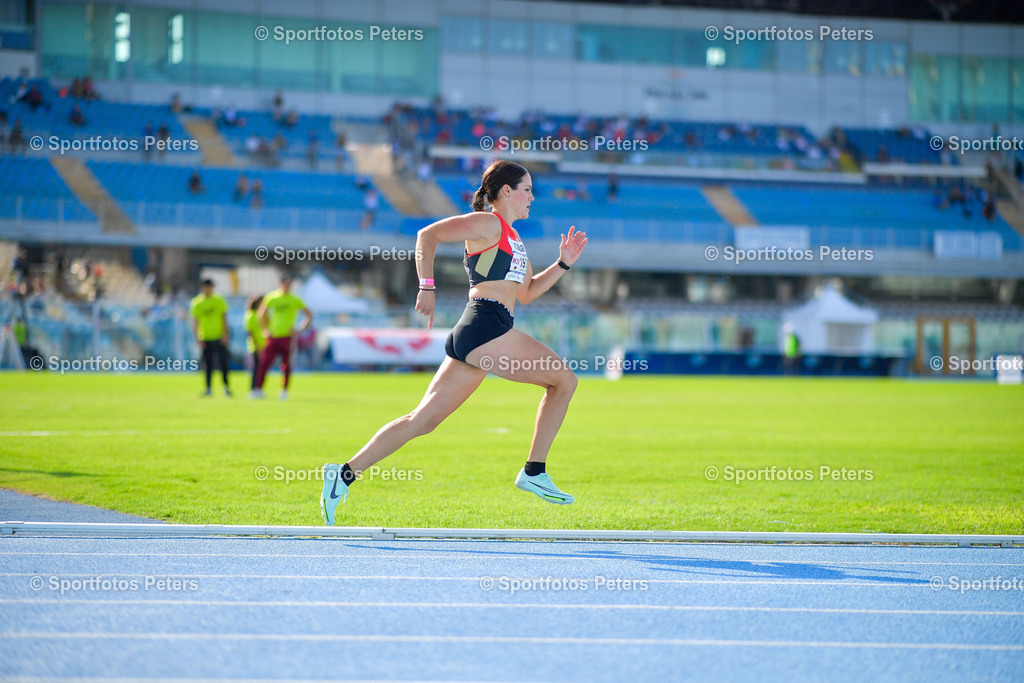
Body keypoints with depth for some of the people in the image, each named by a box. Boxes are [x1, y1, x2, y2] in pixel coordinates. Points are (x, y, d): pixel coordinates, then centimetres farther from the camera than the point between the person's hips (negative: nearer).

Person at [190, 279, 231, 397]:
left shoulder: (219, 301, 4)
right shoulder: (197, 303, 2)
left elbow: (224, 318, 6)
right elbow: (195, 322, 3)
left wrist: (225, 334, -3)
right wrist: (198, 338, -5)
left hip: (219, 337, 0)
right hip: (206, 338, 0)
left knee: (223, 362, -6)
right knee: (208, 365, 1)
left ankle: (226, 386, 4)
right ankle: (208, 388, 10)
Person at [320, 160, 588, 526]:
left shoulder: (512, 238, 26)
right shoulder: (488, 224, -3)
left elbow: (527, 292, 30)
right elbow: (427, 234, -10)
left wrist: (563, 263, 21)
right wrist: (427, 287, -16)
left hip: (471, 337, 10)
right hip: (484, 326, -10)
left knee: (424, 419, 4)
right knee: (564, 379, -3)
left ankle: (345, 474, 1)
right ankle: (534, 472, -1)